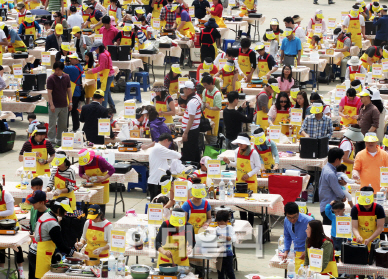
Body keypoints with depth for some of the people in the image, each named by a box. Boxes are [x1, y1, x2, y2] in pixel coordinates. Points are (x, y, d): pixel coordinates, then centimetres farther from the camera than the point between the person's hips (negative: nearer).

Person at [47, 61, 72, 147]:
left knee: (63, 124, 11)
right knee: (52, 124, -3)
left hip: (64, 105, 5)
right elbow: (49, 92, -12)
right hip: (54, 106, -5)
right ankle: (51, 141, 1)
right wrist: (51, 104, -18)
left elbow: (69, 90, 11)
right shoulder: (51, 78, -9)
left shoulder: (66, 77, 5)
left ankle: (59, 140, 21)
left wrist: (70, 102, 6)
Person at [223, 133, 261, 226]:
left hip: (250, 181, -5)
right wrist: (229, 162, -3)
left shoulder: (253, 153, -14)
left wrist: (248, 174, -18)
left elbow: (258, 167, -8)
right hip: (239, 180, 5)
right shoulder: (237, 151, 2)